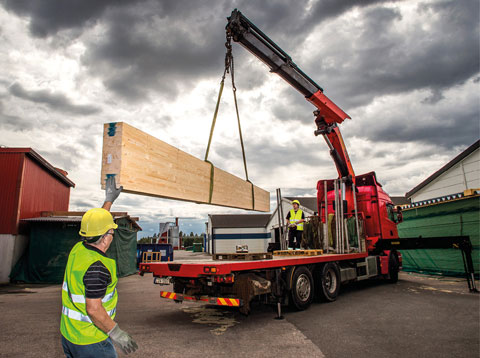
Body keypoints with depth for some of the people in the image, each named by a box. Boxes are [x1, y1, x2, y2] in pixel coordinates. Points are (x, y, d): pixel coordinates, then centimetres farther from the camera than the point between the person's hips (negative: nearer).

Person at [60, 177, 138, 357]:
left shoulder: (78, 249, -2)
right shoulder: (97, 267, -28)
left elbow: (95, 225, 15)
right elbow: (93, 309, -27)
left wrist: (109, 200, 23)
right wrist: (116, 334, -19)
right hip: (90, 340, -9)